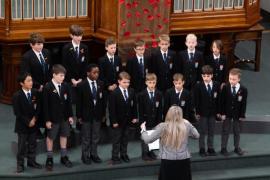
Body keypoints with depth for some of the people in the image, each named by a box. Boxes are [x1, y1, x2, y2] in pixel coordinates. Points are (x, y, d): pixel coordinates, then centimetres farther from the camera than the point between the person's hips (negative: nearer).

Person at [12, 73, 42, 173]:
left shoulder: (35, 93, 0)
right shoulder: (17, 96, -13)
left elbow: (38, 108, 5)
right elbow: (17, 113, -14)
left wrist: (34, 119, -9)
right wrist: (27, 122, -16)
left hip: (33, 124, 4)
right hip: (22, 125, -4)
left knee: (32, 144, 12)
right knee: (22, 145, 3)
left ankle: (31, 161, 24)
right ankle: (20, 164, 12)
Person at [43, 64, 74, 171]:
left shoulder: (65, 86, -2)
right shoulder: (48, 88, -16)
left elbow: (68, 102, 6)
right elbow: (45, 105, -14)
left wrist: (70, 115, 4)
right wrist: (47, 120, -14)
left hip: (64, 117, 5)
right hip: (53, 118, -5)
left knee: (64, 136, 15)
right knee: (50, 137, 8)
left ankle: (64, 157, 28)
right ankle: (49, 159, 18)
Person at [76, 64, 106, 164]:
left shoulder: (100, 84, 1)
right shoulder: (81, 85, -10)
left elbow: (103, 99, 6)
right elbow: (79, 102, -8)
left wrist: (103, 114, 5)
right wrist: (79, 116, -9)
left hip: (97, 115, 4)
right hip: (86, 115, -4)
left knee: (95, 137, 11)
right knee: (86, 137, 5)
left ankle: (94, 154, 21)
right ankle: (85, 156, 14)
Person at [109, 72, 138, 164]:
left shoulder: (131, 91, 0)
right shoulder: (114, 93, -15)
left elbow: (134, 105, 8)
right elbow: (111, 108, -14)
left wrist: (135, 117, 4)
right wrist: (114, 121, -15)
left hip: (128, 120, 4)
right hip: (118, 121, -4)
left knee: (125, 138, 13)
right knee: (116, 139, 4)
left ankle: (124, 154, 23)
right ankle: (115, 156, 9)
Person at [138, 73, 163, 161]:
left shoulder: (159, 94, 1)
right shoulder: (142, 95, -7)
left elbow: (160, 109, 2)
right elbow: (140, 110, -7)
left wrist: (159, 120, -3)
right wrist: (142, 121, -11)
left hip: (155, 120, 3)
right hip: (146, 120, -2)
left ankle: (151, 153, 18)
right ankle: (145, 153, 12)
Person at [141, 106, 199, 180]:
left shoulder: (162, 127, -7)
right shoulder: (186, 126, 0)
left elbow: (147, 140, -3)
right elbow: (197, 135, 18)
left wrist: (143, 129, 15)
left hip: (168, 162, -2)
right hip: (184, 161, 2)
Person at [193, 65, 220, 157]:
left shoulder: (216, 85, -1)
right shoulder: (198, 86, -9)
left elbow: (218, 99, 4)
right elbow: (196, 100, -7)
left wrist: (218, 111, 2)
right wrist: (197, 112, -9)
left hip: (213, 112, 3)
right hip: (202, 112, -3)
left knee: (211, 132, 10)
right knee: (202, 132, 4)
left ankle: (210, 148, 20)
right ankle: (202, 149, 12)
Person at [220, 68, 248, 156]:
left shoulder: (243, 89, -15)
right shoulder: (225, 88, -15)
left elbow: (244, 103, -8)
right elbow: (222, 101, -8)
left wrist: (242, 115, -7)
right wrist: (222, 113, -9)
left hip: (237, 114, 0)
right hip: (227, 113, 0)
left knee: (237, 131, 14)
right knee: (225, 131, 9)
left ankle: (237, 147, 28)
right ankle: (223, 148, 18)